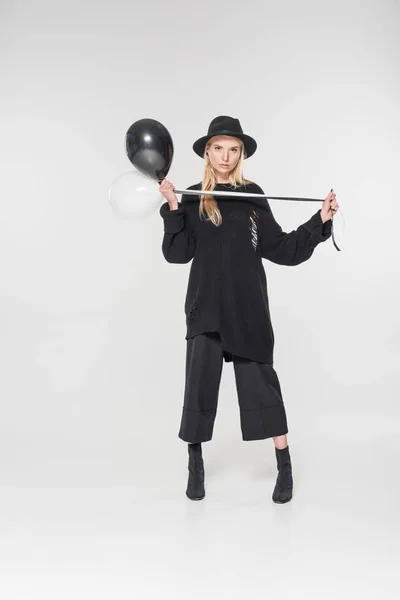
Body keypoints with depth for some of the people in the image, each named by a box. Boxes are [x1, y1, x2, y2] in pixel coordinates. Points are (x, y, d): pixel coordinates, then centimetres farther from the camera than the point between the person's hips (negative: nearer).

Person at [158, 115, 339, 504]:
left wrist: (320, 221, -2)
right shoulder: (193, 198, 3)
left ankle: (284, 466, 15)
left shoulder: (252, 196, 5)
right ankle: (195, 466, 18)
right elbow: (178, 253, -4)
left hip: (248, 307, 0)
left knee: (260, 379, 2)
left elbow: (280, 249, 4)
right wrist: (172, 210, -14)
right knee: (199, 380, 1)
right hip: (206, 306, 0)